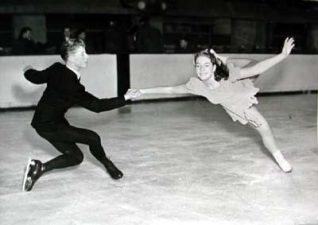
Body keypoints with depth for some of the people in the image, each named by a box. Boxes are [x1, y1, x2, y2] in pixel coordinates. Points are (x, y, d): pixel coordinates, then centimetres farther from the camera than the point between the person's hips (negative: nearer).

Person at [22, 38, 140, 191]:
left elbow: (36, 78, 10)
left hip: (43, 121, 9)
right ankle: (107, 164, 11)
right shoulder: (72, 86, -28)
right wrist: (124, 98, -21)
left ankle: (40, 167, 12)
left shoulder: (56, 69, -6)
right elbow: (97, 105, -25)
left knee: (75, 157, 11)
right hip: (49, 125, -9)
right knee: (93, 138, -14)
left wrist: (28, 70, 35)